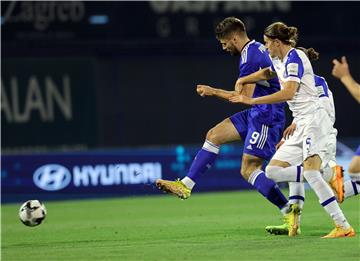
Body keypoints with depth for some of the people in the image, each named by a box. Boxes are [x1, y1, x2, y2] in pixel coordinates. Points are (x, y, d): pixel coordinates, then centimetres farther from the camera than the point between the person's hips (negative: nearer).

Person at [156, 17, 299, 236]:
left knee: (249, 170, -11)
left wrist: (213, 92, -7)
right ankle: (186, 185, 12)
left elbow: (241, 97, -19)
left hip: (266, 117, -11)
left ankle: (289, 212, -10)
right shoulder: (257, 49, 13)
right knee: (214, 136, 9)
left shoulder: (250, 57, -18)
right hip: (256, 113, 11)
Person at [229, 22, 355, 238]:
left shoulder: (294, 58, -10)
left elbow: (288, 93, -23)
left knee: (310, 172, -26)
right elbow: (267, 74, 43)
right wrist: (242, 81, 31)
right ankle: (325, 176, -5)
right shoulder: (280, 62, 18)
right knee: (273, 171, 2)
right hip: (301, 124, 10)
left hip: (313, 119, -10)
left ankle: (344, 227, -29)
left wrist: (252, 101, -21)